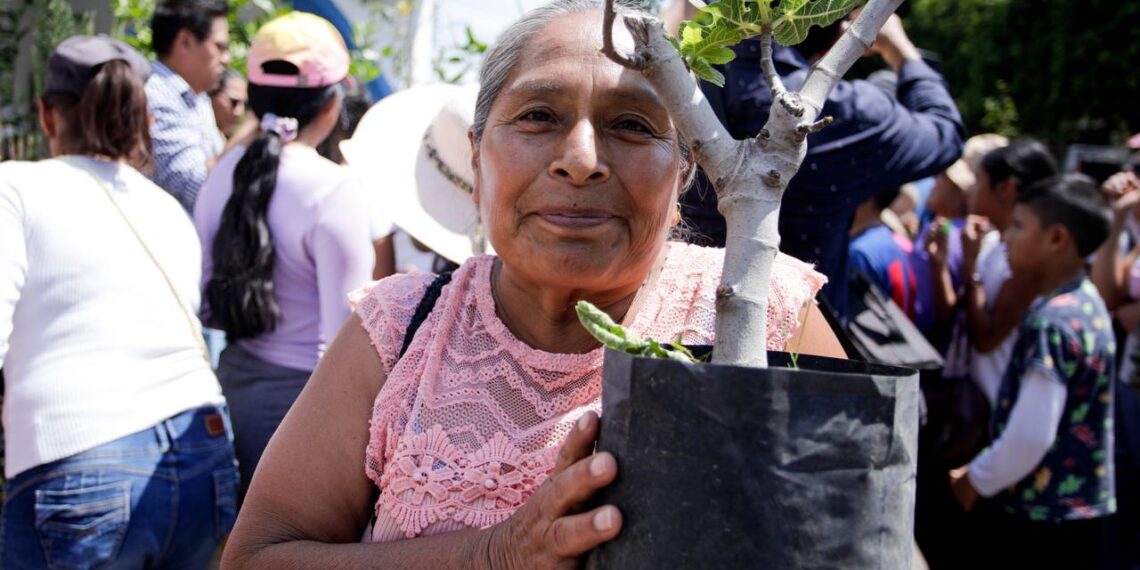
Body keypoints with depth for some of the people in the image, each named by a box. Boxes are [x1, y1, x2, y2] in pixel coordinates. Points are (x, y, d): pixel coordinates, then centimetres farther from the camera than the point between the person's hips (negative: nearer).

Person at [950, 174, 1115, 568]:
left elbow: (1030, 436, -24)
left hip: (1045, 515, -9)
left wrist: (974, 481, -9)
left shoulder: (1052, 323, -21)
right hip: (1078, 507, 9)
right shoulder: (1087, 303, 8)